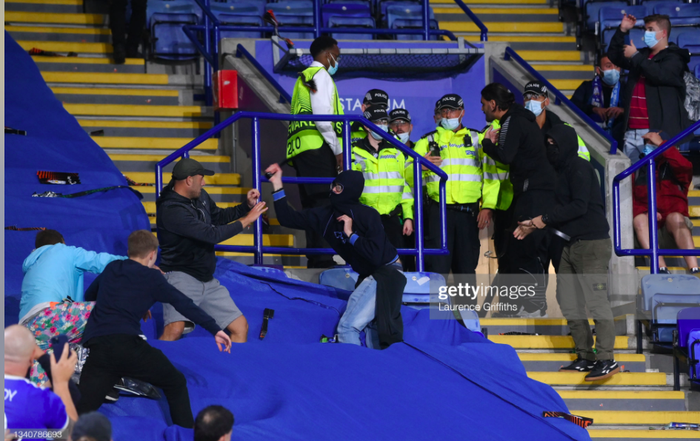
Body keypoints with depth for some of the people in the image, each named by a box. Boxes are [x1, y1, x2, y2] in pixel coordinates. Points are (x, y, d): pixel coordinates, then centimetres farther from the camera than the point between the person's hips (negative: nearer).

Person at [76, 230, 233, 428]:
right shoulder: (151, 277, 9)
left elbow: (89, 295, 41)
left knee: (80, 410, -2)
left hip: (97, 347, 4)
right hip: (127, 343, -4)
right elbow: (184, 304, 3)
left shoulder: (111, 269, 23)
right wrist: (215, 330, 2)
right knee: (176, 384, 15)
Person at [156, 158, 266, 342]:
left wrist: (247, 206, 12)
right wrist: (246, 220, -13)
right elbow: (212, 235, -24)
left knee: (240, 327, 7)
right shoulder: (171, 210, -22)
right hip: (181, 277, -9)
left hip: (207, 281, 9)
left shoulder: (201, 197, 7)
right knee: (175, 329, -32)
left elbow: (218, 217, 28)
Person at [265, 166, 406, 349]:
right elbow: (288, 218, 0)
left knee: (347, 327, -14)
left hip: (385, 275, -8)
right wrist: (277, 185, -6)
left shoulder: (368, 216, -22)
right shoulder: (326, 216, -2)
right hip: (368, 277, 8)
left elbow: (375, 256, -28)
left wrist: (351, 235, -24)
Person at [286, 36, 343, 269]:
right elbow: (323, 118, -14)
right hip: (318, 147, -10)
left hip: (301, 149, 10)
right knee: (325, 204, -14)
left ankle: (314, 261, 7)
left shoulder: (304, 78, 26)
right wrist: (338, 150, -8)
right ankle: (323, 261, -21)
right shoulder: (321, 75, -3)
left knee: (312, 206, 8)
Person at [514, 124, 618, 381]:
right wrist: (533, 225, 8)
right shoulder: (562, 170, 16)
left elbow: (579, 206, -19)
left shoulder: (579, 168, -12)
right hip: (571, 244, 10)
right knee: (568, 301, 10)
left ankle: (606, 360, -12)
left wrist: (544, 219, -13)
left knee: (596, 301, -12)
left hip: (592, 244, -10)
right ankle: (585, 357, 16)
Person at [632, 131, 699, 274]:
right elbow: (631, 202, 13)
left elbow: (685, 167, -10)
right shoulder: (639, 172, 22)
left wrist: (661, 144, -6)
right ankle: (661, 268, -48)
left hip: (674, 231, -2)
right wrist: (645, 213, -9)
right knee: (639, 219, -32)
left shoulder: (673, 169, 16)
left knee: (675, 217, -36)